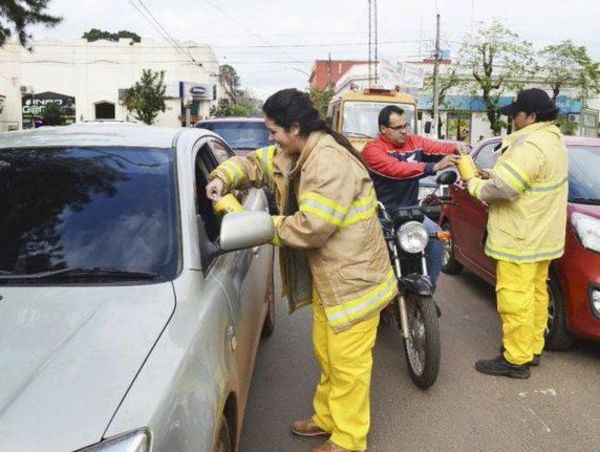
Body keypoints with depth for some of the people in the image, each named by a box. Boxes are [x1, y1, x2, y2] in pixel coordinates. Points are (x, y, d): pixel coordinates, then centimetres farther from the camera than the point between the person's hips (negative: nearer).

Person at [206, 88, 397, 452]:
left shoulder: (330, 162, -26)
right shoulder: (291, 154, 6)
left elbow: (311, 226, -30)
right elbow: (254, 162, 16)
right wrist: (223, 178, -5)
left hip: (353, 279, -10)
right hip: (326, 277, 10)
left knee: (348, 363, 4)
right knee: (327, 355, 23)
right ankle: (326, 418, 41)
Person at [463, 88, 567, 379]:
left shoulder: (530, 145, -24)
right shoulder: (552, 139, 12)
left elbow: (503, 188, -28)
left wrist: (475, 185, -10)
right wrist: (493, 176, 7)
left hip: (521, 238, -11)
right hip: (539, 234, 11)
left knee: (515, 298, -3)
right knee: (534, 292, 17)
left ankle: (516, 360, 5)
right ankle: (532, 349, 30)